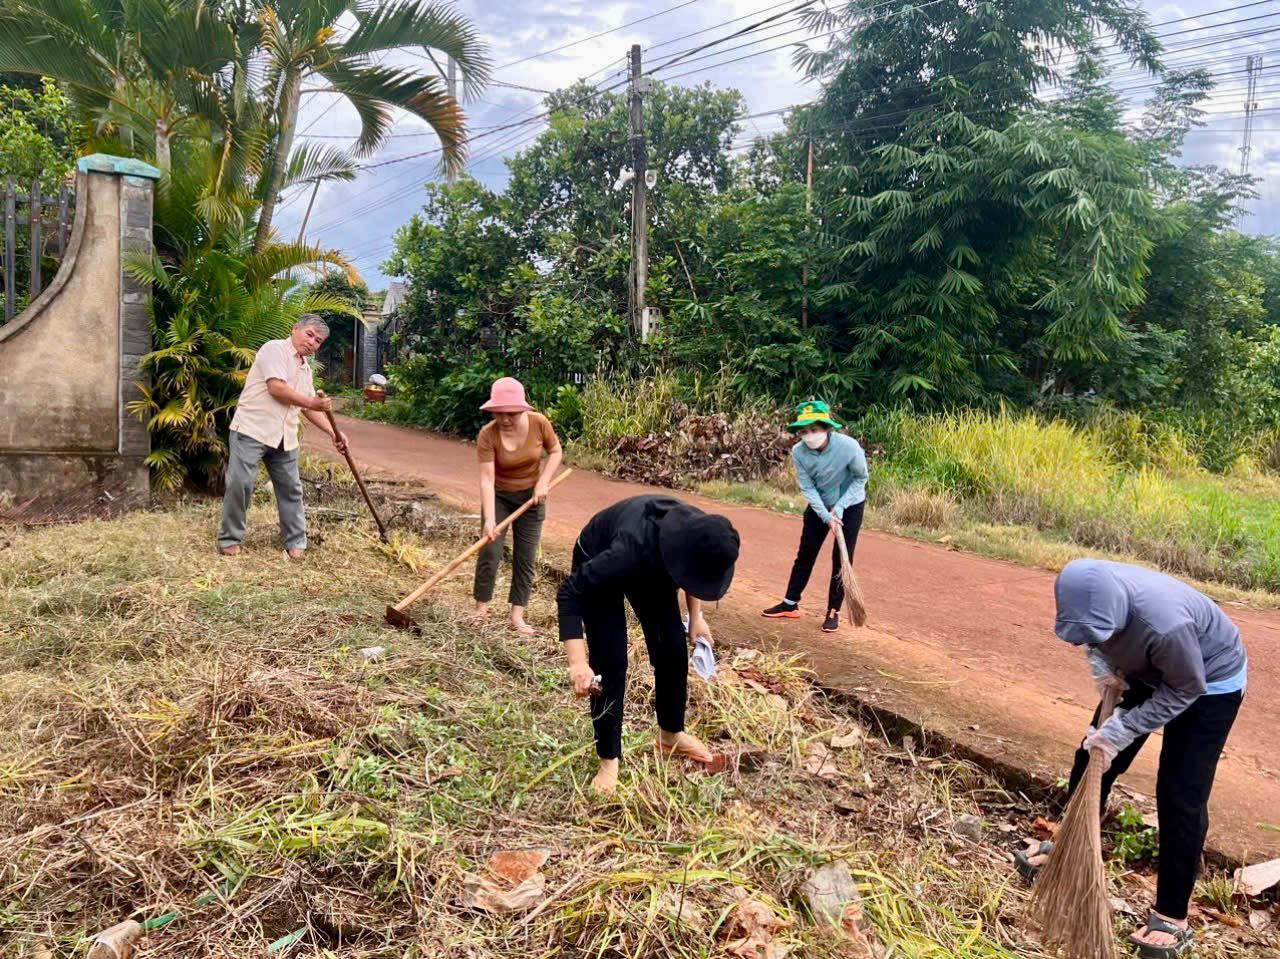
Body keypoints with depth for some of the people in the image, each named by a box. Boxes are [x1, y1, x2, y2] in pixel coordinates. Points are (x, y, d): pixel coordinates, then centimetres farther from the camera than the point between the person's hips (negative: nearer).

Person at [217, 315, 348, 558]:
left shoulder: (305, 368, 19)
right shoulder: (275, 349, -7)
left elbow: (309, 408, 22)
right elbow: (276, 388, -18)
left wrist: (333, 433, 13)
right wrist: (311, 403, -13)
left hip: (284, 437, 8)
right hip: (252, 429, -8)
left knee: (291, 488, 8)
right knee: (240, 483, -8)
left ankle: (296, 542, 17)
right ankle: (230, 539, 5)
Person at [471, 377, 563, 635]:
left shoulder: (539, 423, -19)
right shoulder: (487, 435, -24)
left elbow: (556, 452, -3)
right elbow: (487, 478, -28)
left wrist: (543, 482, -16)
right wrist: (489, 519, -36)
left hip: (531, 497, 2)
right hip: (498, 496, -2)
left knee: (526, 557, 2)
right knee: (489, 552, -5)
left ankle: (517, 615, 9)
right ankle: (481, 607, 11)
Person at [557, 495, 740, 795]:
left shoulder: (701, 536, -29)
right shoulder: (633, 548, -47)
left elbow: (693, 574, -1)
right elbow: (570, 594, -40)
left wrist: (696, 616, -3)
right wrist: (578, 662, -47)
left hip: (652, 565, 5)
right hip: (599, 563, -5)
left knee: (673, 650, 4)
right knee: (611, 662, -12)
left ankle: (671, 735, 26)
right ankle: (609, 761, 4)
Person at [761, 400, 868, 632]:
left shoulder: (849, 447, -30)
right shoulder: (799, 452, -22)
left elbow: (861, 478, -14)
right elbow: (808, 488, -13)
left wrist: (840, 507, -19)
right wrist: (826, 515, -23)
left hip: (850, 505, -3)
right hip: (819, 506, 3)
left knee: (841, 560, 0)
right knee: (805, 555, 8)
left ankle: (833, 611, 14)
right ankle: (790, 605, 21)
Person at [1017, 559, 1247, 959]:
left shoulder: (1165, 625, -45)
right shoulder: (1095, 593, -27)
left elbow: (1185, 690, -26)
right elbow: (1095, 639, -1)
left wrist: (1120, 731, -25)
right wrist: (1102, 666, -18)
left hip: (1210, 681, -6)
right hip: (1148, 671, 7)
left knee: (1181, 795, -7)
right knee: (1093, 756, 11)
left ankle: (1172, 915, 7)